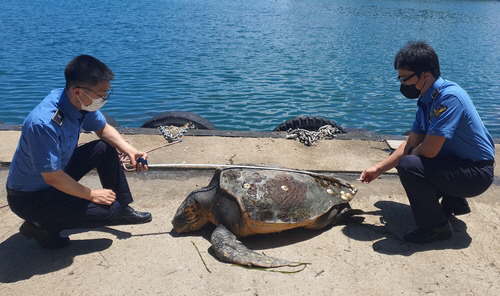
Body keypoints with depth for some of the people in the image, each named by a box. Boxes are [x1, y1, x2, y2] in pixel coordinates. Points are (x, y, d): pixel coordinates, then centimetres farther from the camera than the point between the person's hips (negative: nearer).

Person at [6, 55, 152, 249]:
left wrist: (130, 151, -7)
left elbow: (103, 129, 7)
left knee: (106, 149, 3)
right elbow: (52, 177, -29)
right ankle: (41, 225, 0)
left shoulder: (82, 103, -11)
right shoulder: (43, 123, -36)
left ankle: (123, 208, 16)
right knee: (109, 210, -16)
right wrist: (91, 194, -17)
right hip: (29, 197, -8)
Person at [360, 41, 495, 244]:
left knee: (408, 165, -28)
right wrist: (378, 169, 1)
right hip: (457, 160, 10)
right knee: (408, 157, 21)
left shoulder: (449, 97, -26)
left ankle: (435, 227, -8)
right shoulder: (427, 101, 4)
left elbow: (429, 150, -30)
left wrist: (410, 153, -7)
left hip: (477, 173, -10)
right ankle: (454, 203, 25)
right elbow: (411, 144, 5)